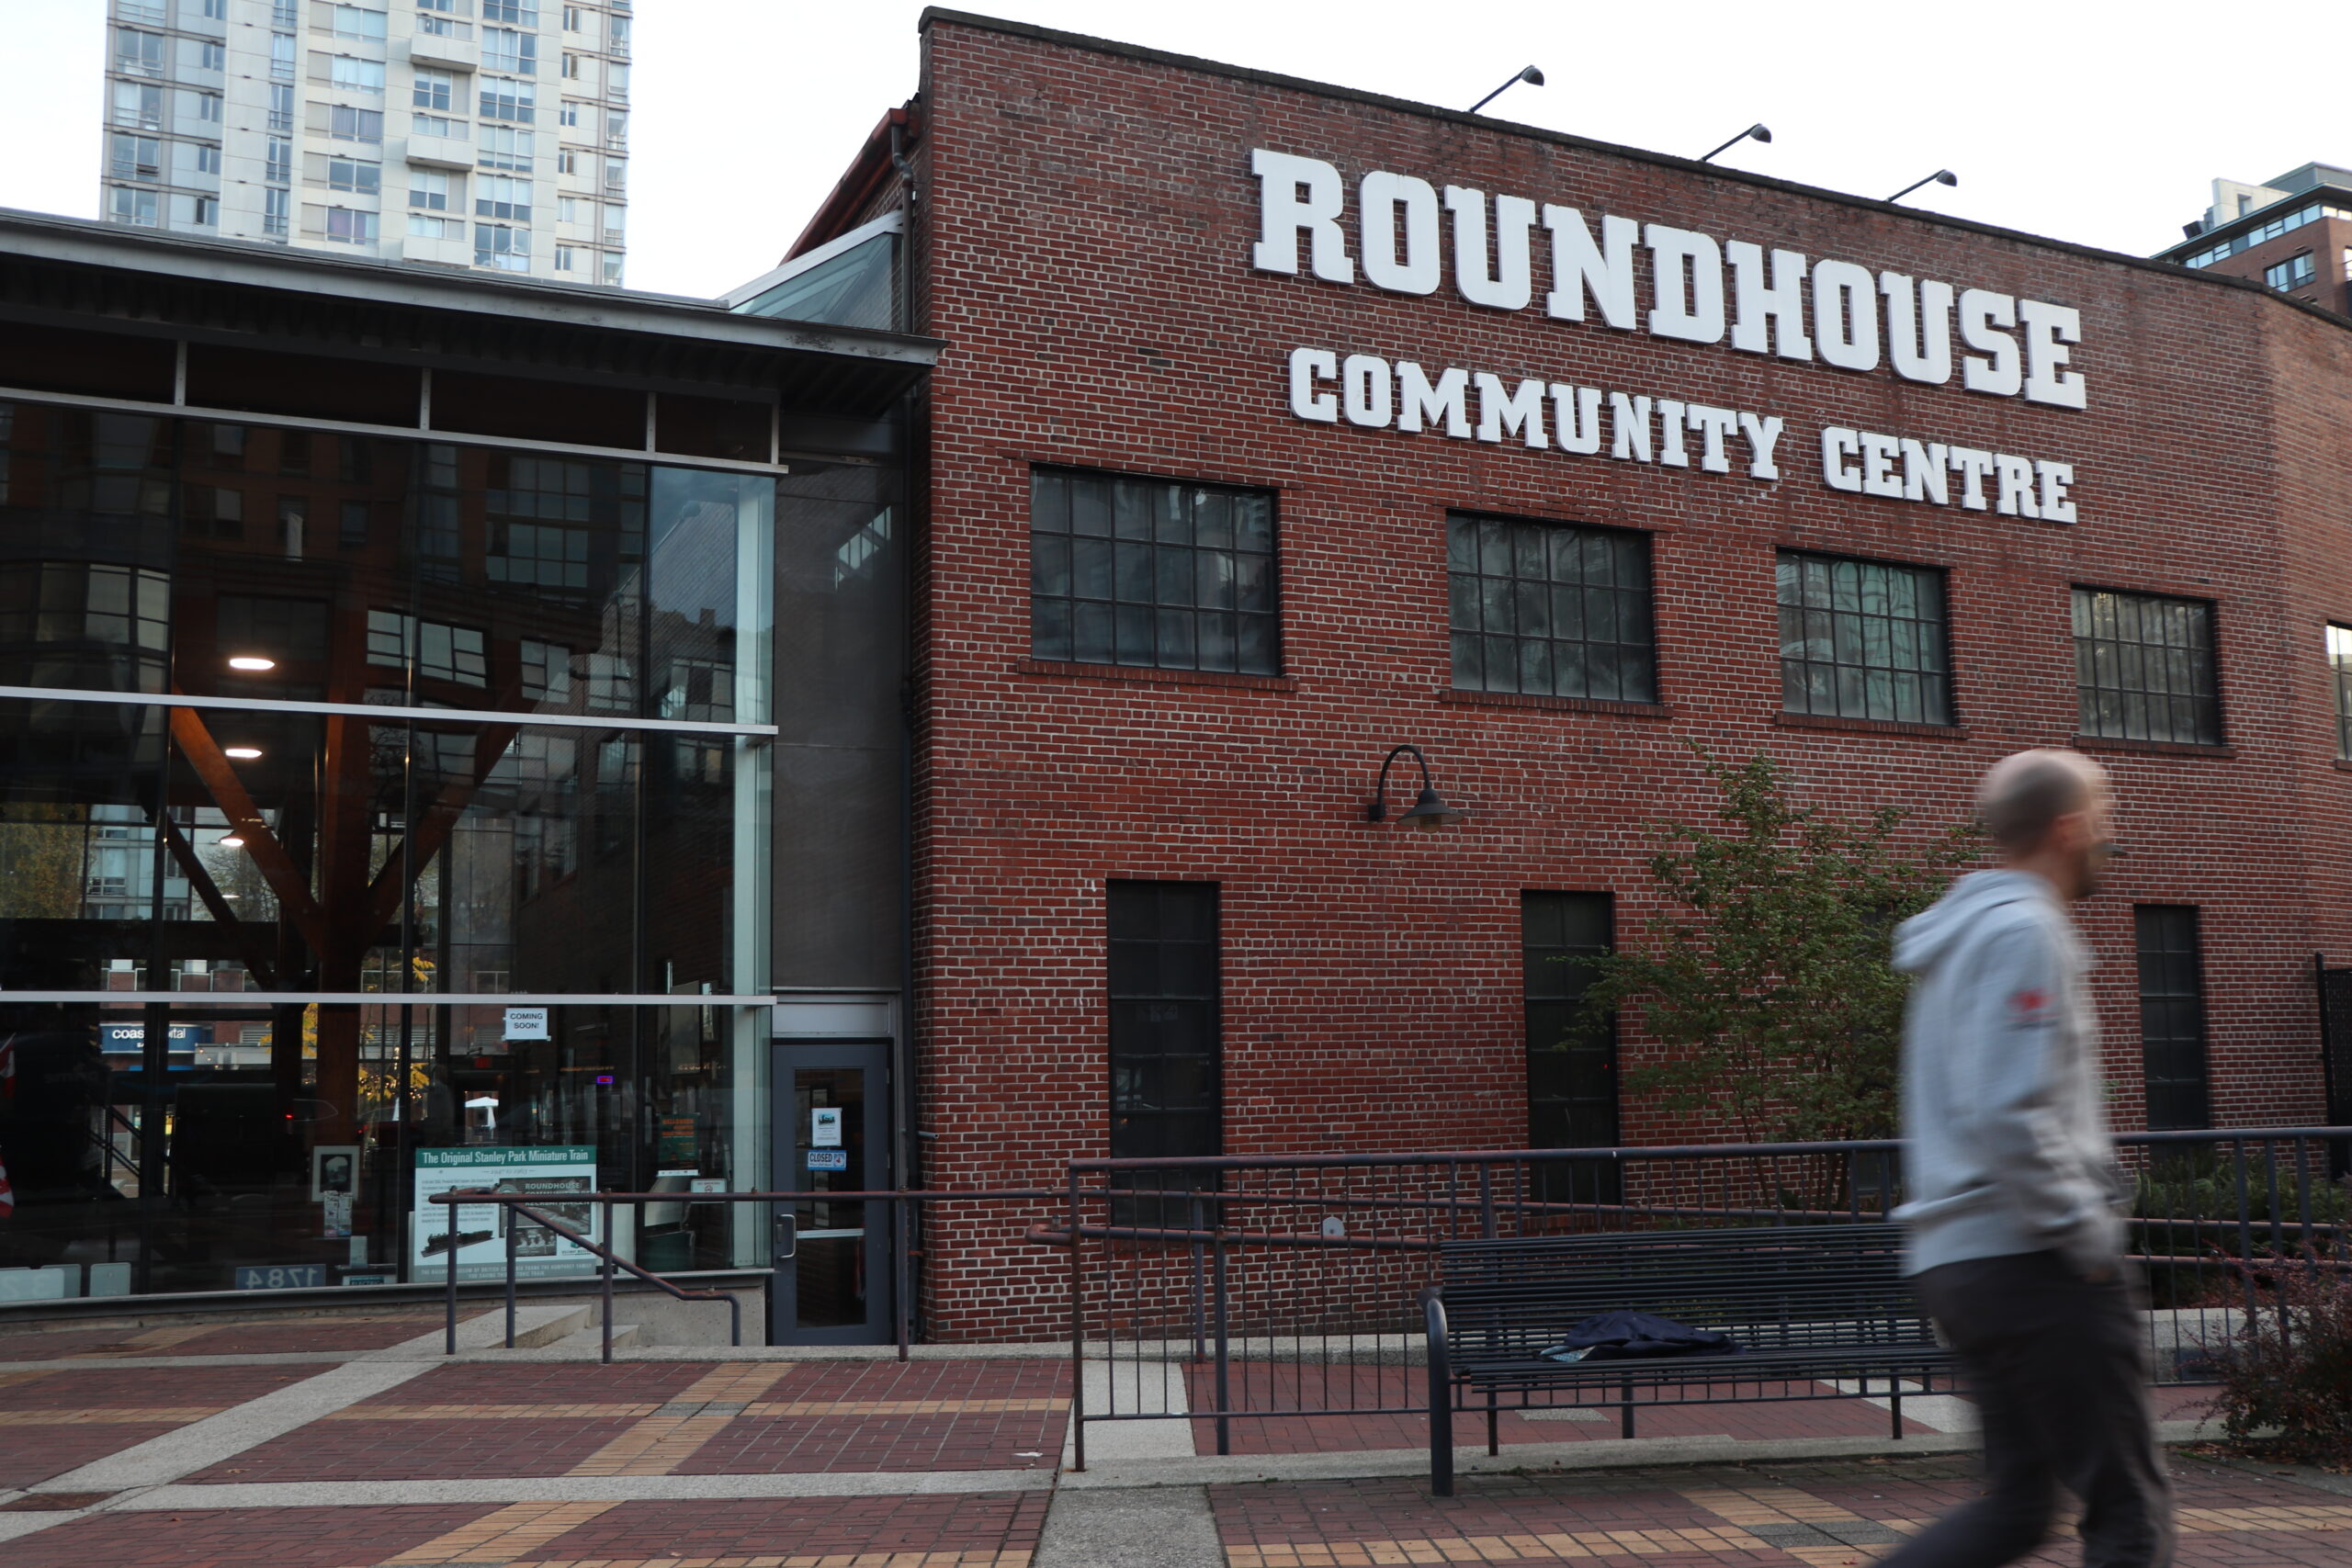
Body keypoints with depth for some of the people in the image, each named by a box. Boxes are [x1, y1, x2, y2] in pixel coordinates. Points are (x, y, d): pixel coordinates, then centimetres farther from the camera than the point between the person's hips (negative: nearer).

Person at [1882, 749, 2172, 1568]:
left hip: (1955, 1256, 9)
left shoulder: (1962, 933, 18)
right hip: (2033, 1259, -9)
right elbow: (2009, 1118, -23)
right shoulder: (2023, 930, -12)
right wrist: (2087, 1235, -14)